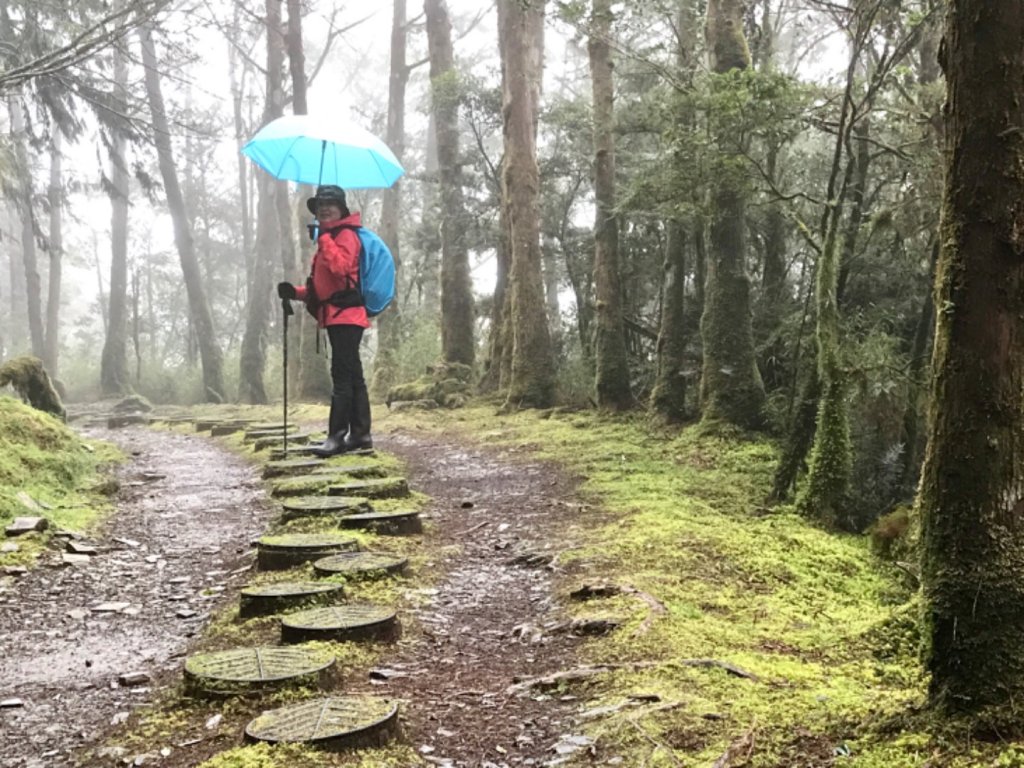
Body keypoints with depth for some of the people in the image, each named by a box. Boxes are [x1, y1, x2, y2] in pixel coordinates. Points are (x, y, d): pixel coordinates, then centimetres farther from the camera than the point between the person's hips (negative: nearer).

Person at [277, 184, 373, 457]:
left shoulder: (346, 234, -4)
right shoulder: (330, 238, 26)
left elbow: (341, 266, -26)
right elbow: (323, 285, 26)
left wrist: (323, 237, -20)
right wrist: (296, 292, 12)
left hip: (346, 315, -10)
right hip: (338, 316, 10)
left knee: (342, 376, -13)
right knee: (352, 376, 9)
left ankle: (337, 436, -16)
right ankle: (360, 434, 12)